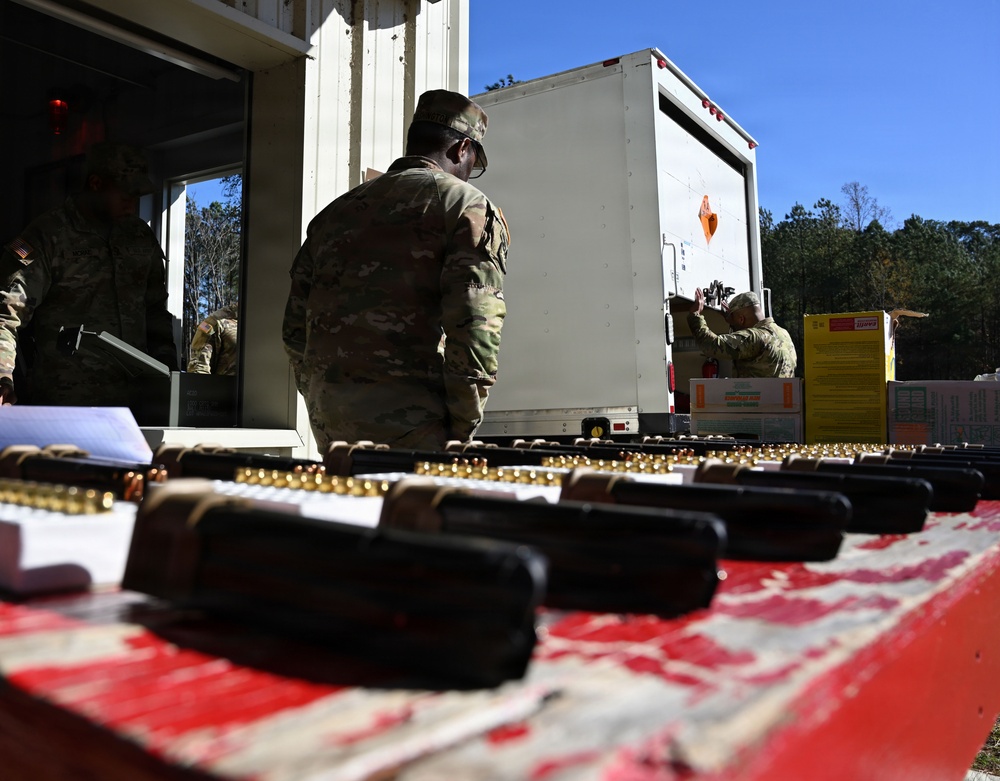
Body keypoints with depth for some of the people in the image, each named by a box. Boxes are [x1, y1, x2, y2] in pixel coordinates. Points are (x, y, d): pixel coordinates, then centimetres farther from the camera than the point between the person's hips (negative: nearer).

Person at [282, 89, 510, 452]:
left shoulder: (335, 210, 19)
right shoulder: (468, 205, 1)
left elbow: (295, 327, 17)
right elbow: (474, 323, -13)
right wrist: (461, 429, -6)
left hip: (328, 423, 6)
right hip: (410, 427, -6)